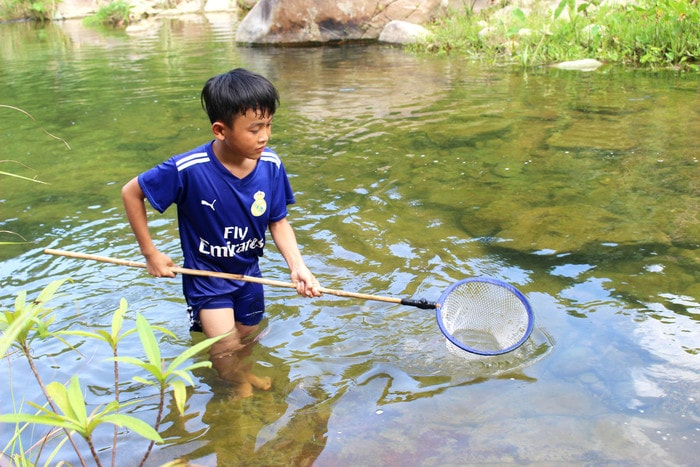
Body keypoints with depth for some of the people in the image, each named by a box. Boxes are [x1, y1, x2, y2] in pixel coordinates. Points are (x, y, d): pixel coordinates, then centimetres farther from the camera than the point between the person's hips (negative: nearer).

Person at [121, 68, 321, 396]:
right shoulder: (188, 169, -30)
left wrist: (297, 266, -21)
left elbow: (278, 222, -7)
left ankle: (240, 372, 54)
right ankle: (237, 383, 21)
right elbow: (131, 193, -16)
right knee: (226, 348, -12)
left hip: (248, 271, 4)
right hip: (206, 274, -4)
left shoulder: (271, 165, -19)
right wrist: (151, 253, -13)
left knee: (247, 337, 20)